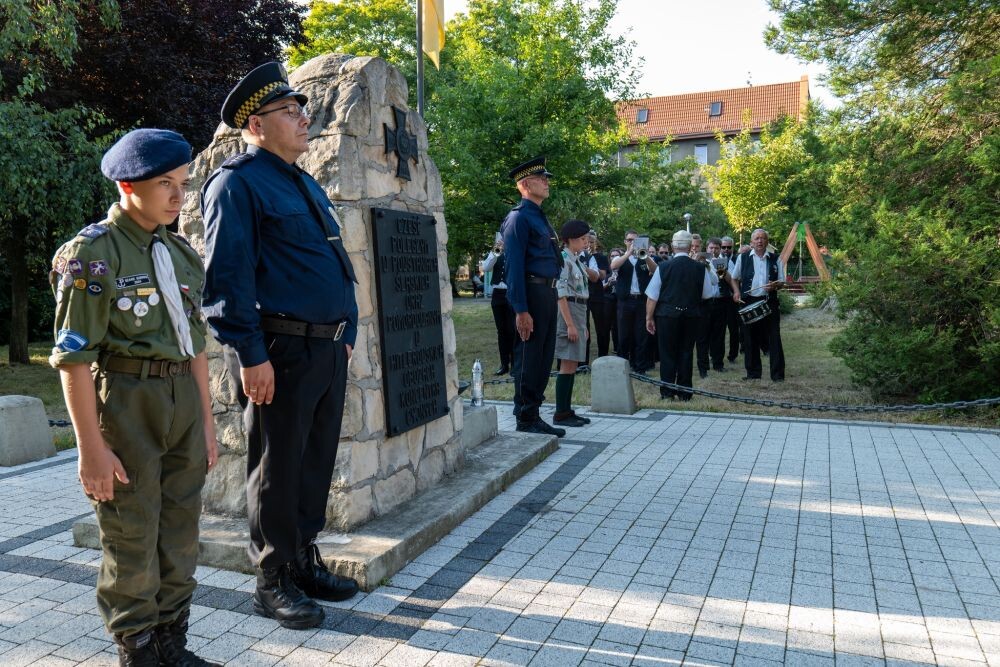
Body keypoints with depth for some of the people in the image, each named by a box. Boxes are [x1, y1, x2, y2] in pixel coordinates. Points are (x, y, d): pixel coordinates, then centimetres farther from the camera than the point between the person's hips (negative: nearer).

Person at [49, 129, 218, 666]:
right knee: (131, 536, 4)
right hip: (125, 400, -6)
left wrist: (206, 422, 13)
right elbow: (73, 357, -11)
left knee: (181, 531, 13)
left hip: (183, 399, 6)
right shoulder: (92, 252, -9)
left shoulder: (181, 254, 10)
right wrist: (90, 446, -13)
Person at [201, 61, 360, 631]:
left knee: (317, 462, 16)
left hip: (328, 348, 8)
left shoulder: (306, 184, 19)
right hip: (280, 352, -8)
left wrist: (347, 333, 17)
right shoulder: (238, 183, -8)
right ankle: (274, 582, 19)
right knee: (278, 469, 3)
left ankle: (305, 562, 32)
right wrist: (251, 354, -19)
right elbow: (227, 276, -15)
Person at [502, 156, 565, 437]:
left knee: (544, 357, 14)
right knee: (529, 358, -2)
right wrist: (521, 310, -21)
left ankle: (533, 415, 24)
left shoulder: (540, 217, 19)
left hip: (548, 293, 10)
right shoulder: (519, 218, -10)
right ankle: (526, 419, 8)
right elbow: (515, 266, -16)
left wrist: (551, 295, 16)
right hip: (532, 293, -10)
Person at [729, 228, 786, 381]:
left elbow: (782, 282, 9)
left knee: (774, 338, -2)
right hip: (748, 302, 1)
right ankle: (753, 373, 15)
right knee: (750, 338, 5)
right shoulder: (742, 258, 7)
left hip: (769, 302, 0)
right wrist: (736, 291, -1)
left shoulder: (775, 259, 7)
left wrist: (775, 285, -14)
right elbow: (734, 278, 17)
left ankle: (778, 374, 3)